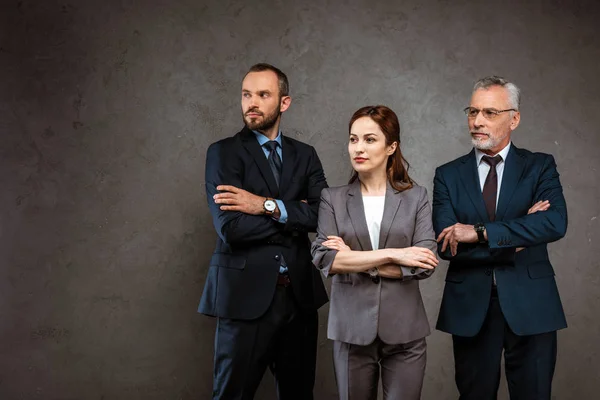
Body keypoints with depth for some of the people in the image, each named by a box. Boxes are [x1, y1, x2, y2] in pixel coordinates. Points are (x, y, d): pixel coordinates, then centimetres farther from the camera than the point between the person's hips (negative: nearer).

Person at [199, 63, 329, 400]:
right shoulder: (224, 152, -3)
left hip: (299, 293, 4)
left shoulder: (305, 155, 9)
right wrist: (295, 219, -7)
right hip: (245, 295, -4)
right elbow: (231, 227, -16)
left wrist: (267, 205, -16)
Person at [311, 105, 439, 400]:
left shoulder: (416, 197, 3)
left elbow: (425, 263, -8)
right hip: (351, 329, 1)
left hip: (404, 330, 0)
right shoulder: (332, 198, 3)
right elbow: (323, 258, -11)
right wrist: (392, 255, -14)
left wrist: (356, 261, -10)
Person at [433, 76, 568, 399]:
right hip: (470, 308, 1)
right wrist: (517, 240, -14)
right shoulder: (448, 175, 4)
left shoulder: (540, 167, 1)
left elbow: (556, 223, -18)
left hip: (530, 306, -1)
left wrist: (480, 232, -22)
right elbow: (446, 246, -8)